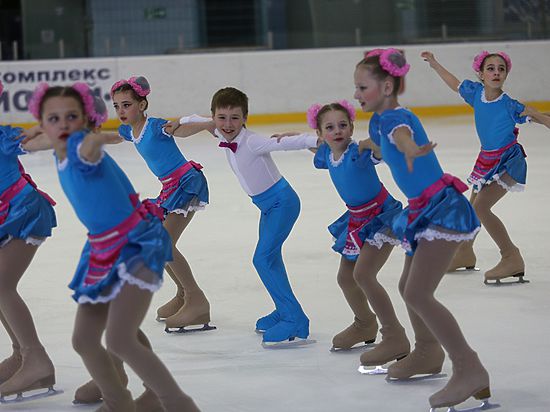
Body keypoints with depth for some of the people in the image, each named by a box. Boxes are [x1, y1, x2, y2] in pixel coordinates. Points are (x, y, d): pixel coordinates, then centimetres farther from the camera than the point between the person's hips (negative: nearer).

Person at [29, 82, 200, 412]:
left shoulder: (79, 145, -20)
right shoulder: (61, 156, 5)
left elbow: (87, 147, -46)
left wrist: (95, 140, -57)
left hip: (138, 243, -9)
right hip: (103, 250, 9)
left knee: (119, 340, -21)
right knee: (84, 340, 10)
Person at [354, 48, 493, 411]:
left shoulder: (394, 117, -19)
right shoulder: (379, 121, 9)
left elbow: (401, 134, -45)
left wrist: (410, 150, -66)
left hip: (443, 209, -11)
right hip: (423, 211, 11)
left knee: (417, 293, -20)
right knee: (409, 287, 25)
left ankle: (470, 369, -19)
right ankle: (428, 353, 48)